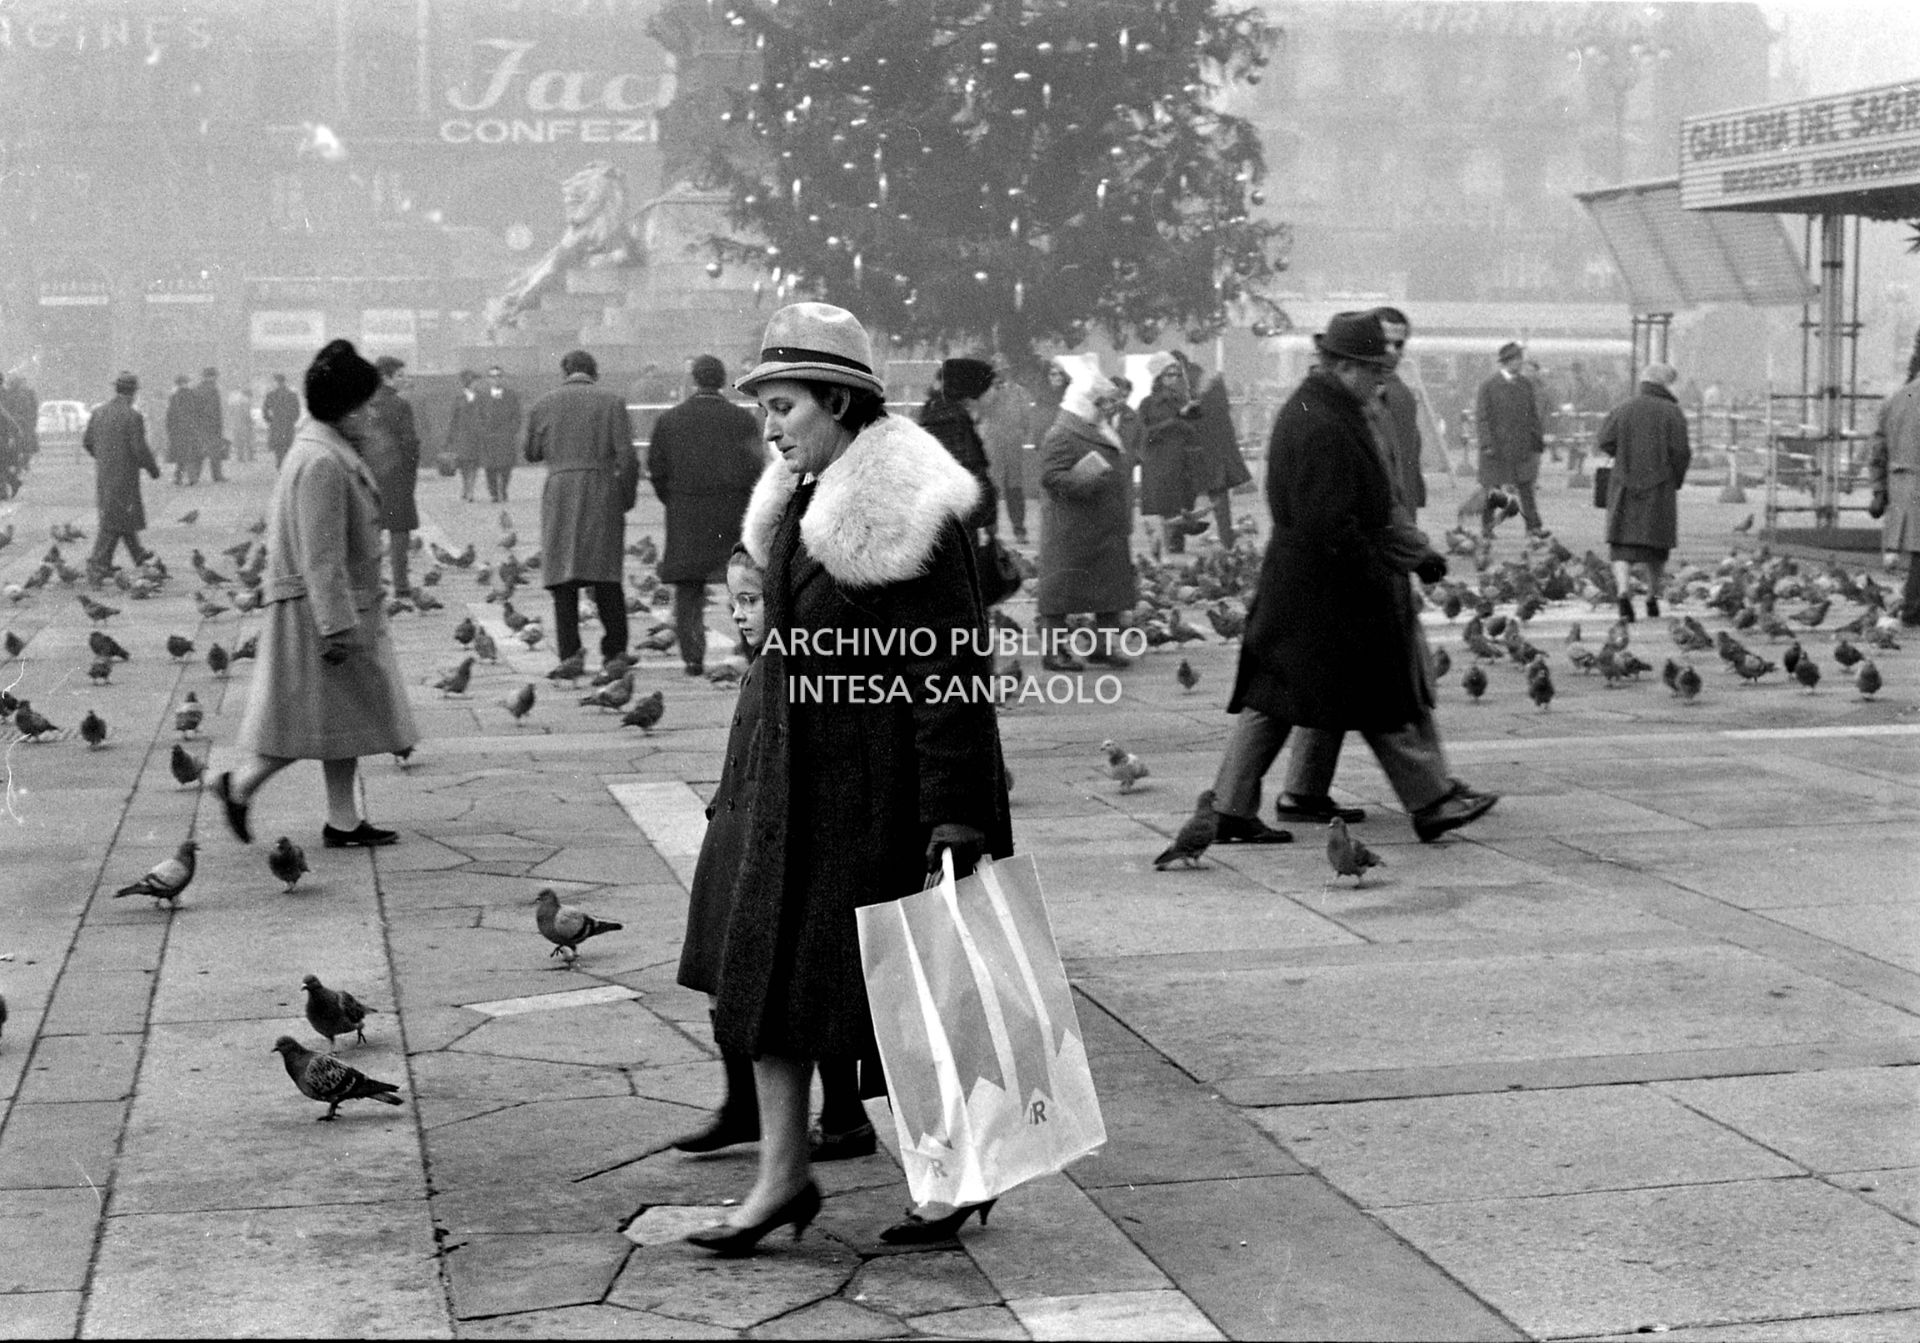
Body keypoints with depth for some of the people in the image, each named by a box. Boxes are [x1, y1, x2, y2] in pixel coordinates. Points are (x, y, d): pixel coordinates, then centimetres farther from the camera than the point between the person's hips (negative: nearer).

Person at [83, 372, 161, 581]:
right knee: (113, 524, -3)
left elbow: (87, 442, 10)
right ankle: (97, 565, -6)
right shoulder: (133, 417, -16)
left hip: (103, 475, 7)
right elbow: (140, 449, -17)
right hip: (124, 475, -7)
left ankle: (138, 555, 35)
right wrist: (153, 468, -1)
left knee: (126, 516, 22)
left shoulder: (98, 413, 4)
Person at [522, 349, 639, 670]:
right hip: (602, 492, 0)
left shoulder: (542, 406, 5)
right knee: (607, 577, 9)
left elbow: (531, 453, 13)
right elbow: (627, 457, -4)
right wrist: (626, 498, 5)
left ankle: (569, 654, 0)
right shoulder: (612, 402, 0)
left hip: (559, 494, 0)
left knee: (563, 582, 4)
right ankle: (614, 650, 10)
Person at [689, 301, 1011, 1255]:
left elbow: (949, 670, -17)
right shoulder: (796, 502, 10)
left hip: (884, 781, -8)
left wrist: (954, 809, -19)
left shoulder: (905, 505, -15)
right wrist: (764, 772, 18)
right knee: (769, 963, 5)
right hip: (797, 779, 8)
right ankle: (783, 1171, 13)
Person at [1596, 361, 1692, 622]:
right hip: (1660, 486, -1)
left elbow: (1603, 444, -2)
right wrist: (1677, 481, 6)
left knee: (1622, 545, -1)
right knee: (1656, 543, 13)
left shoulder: (1623, 411, 4)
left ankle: (1623, 593, -21)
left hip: (1624, 486, 1)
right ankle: (1653, 598, 18)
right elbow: (1680, 451, -8)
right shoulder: (1672, 412, -2)